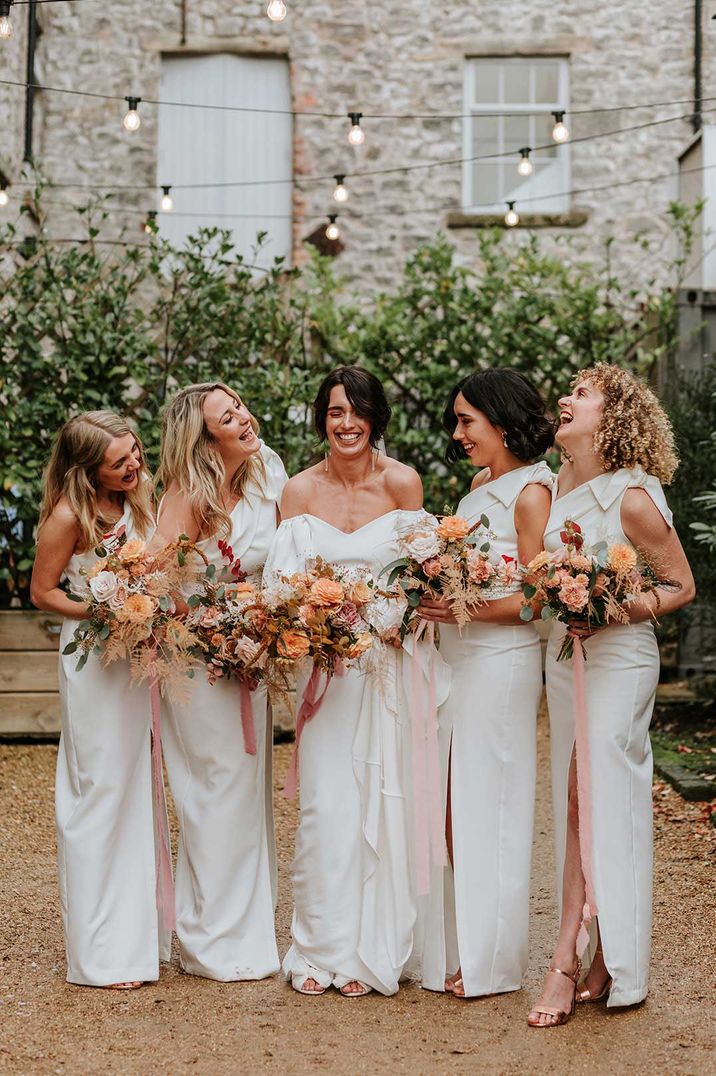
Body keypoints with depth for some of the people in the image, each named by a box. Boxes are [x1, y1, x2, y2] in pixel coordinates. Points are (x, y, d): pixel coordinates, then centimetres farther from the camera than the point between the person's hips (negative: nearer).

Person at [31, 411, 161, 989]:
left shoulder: (134, 503, 5)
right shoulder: (69, 515, -17)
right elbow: (43, 592, -9)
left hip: (137, 658, 8)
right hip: (94, 663, -8)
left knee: (136, 790, 14)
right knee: (100, 794, -2)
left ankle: (136, 932, 26)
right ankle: (101, 953, 8)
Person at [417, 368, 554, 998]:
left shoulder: (531, 492, -11)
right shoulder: (481, 483, 14)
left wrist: (466, 608, -23)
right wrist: (433, 590, 1)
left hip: (501, 662, -8)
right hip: (456, 657, 8)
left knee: (487, 807, -1)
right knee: (452, 804, 9)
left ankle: (490, 961, 10)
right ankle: (454, 945, 19)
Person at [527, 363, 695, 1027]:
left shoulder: (633, 498, -14)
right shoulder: (559, 487, 7)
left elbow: (681, 586, -8)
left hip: (617, 658, -7)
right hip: (564, 655, 7)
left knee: (593, 797, -8)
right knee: (576, 800, 7)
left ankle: (568, 964, -5)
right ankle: (600, 964, 15)